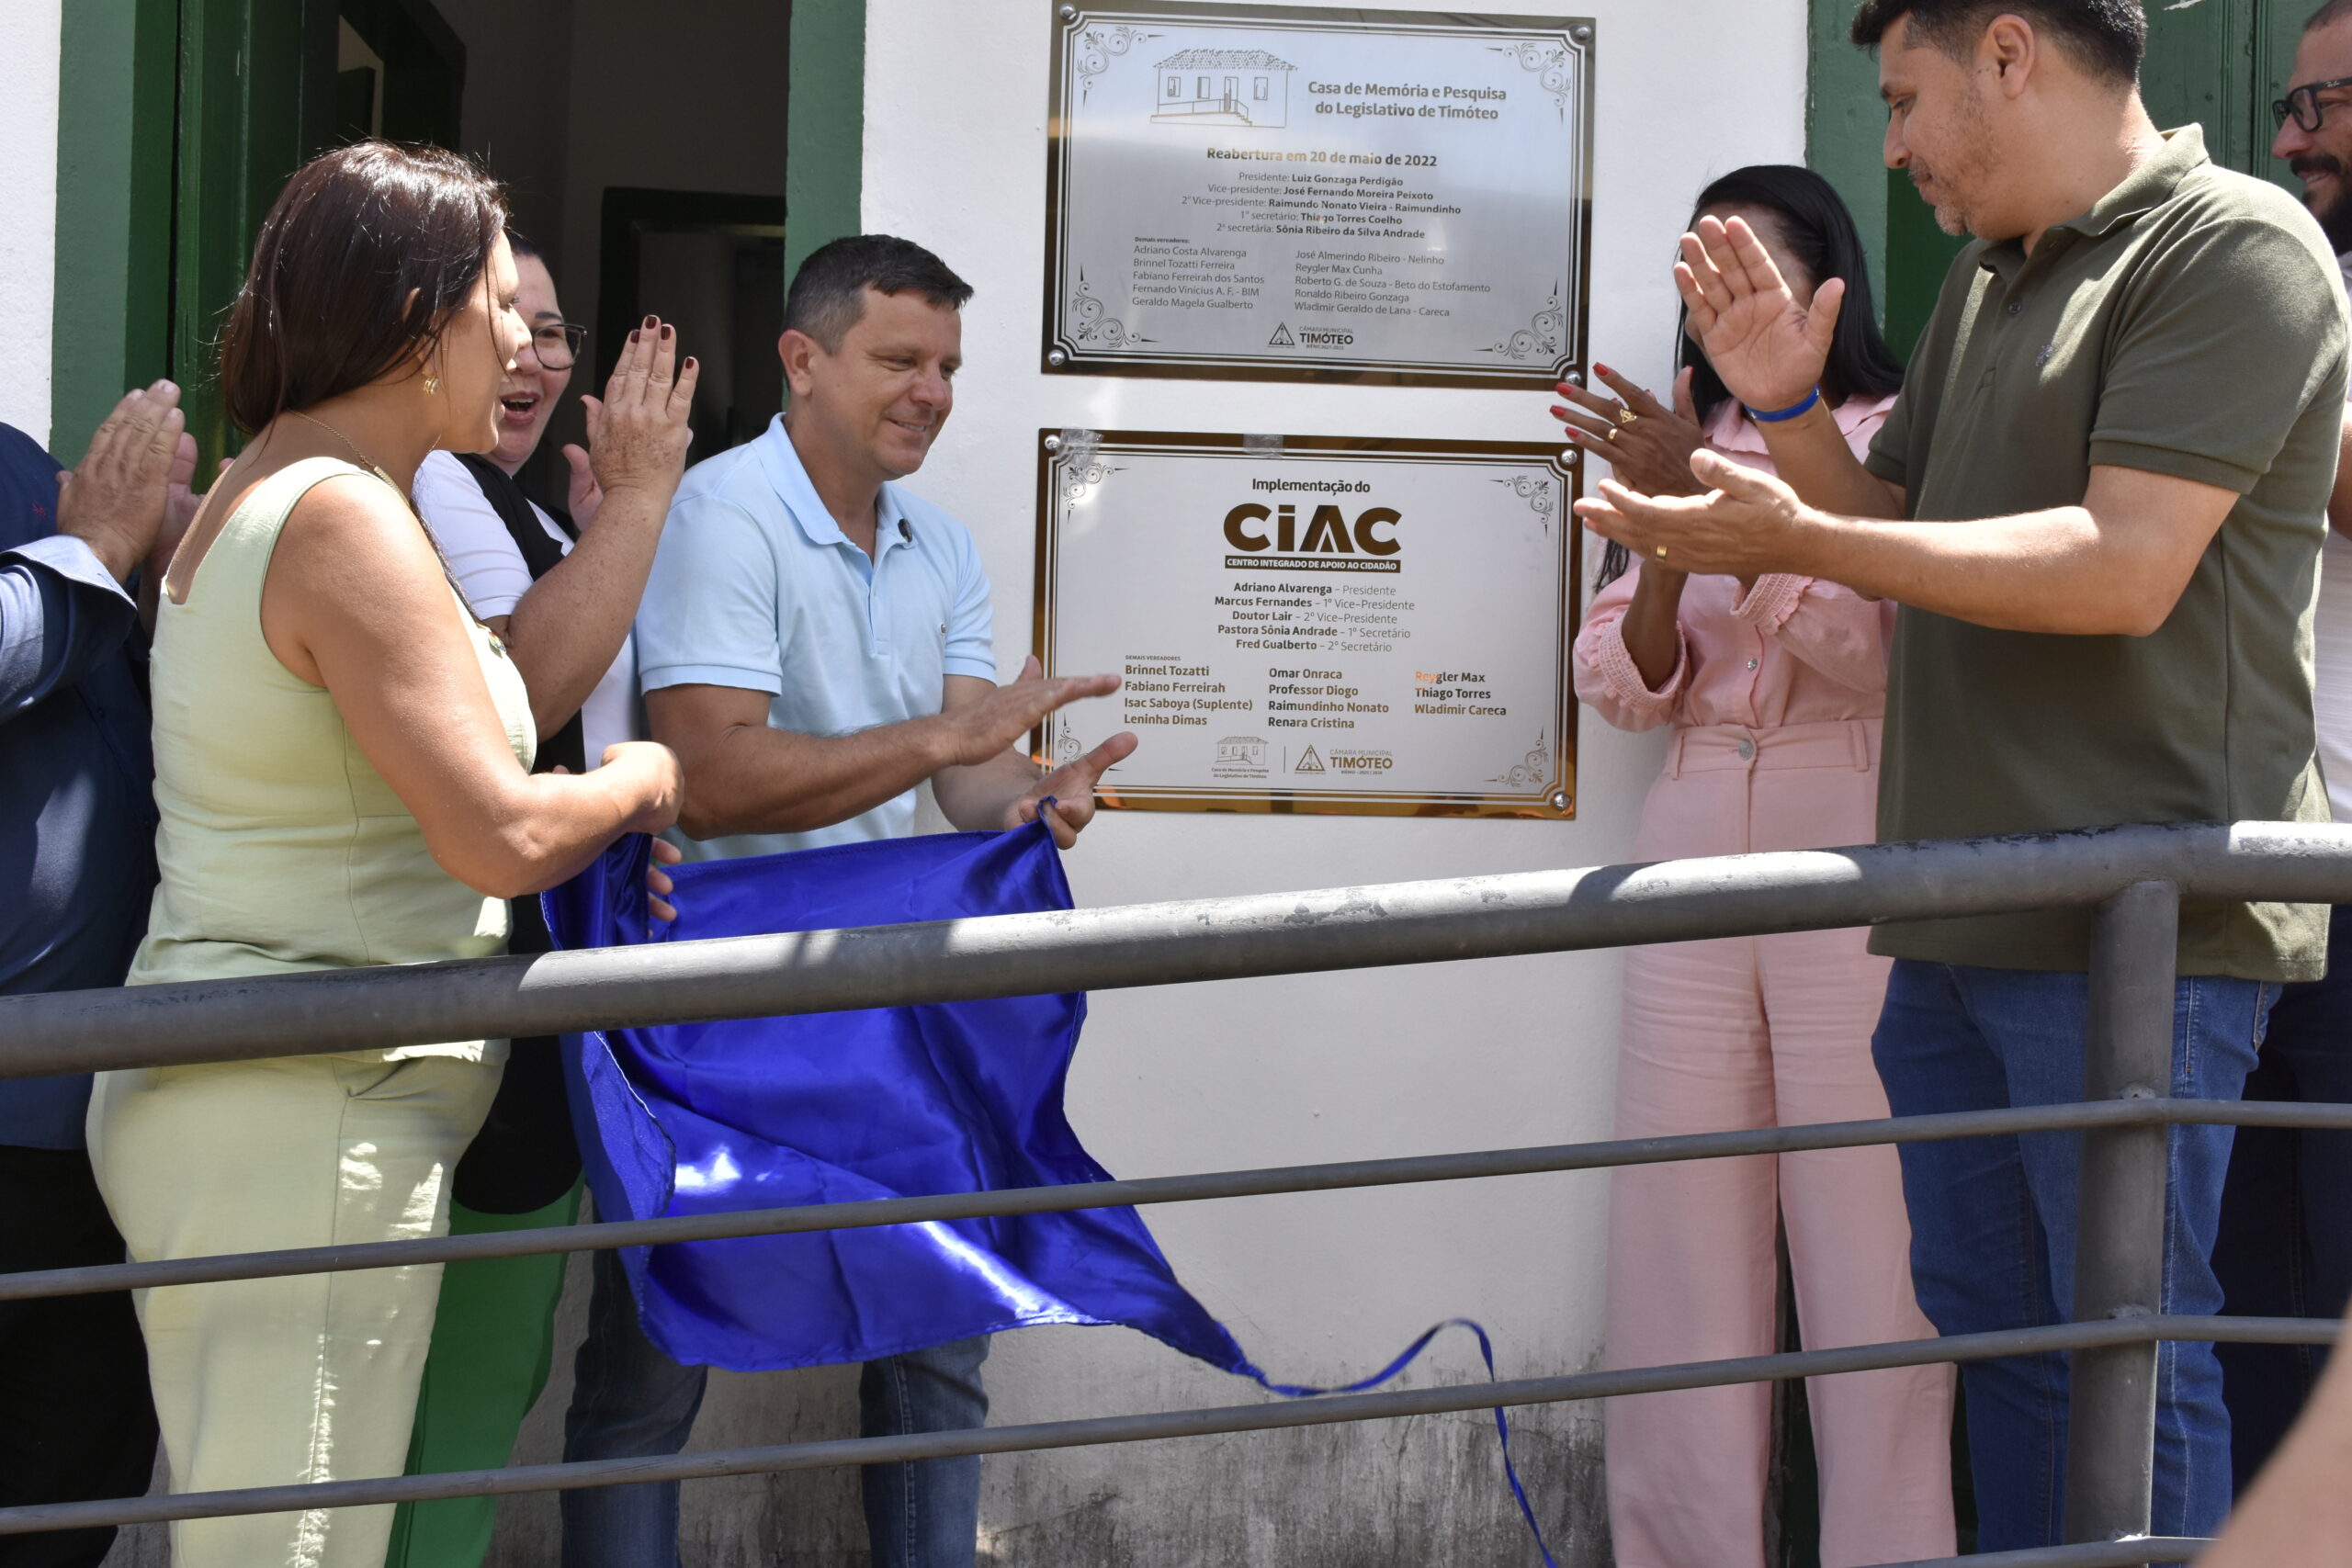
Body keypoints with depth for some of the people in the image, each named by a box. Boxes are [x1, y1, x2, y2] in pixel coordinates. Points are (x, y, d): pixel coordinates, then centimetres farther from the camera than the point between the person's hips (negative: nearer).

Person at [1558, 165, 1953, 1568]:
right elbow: (1624, 688, 10)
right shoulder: (1680, 447, 15)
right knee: (1686, 1228, 2)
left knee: (1866, 1227, -6)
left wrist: (1719, 499, -18)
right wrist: (1667, 538, -7)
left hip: (1857, 844, -4)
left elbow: (1876, 649, -11)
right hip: (1695, 845, 4)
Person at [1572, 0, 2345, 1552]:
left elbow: (2125, 567, -20)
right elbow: (1896, 525, 24)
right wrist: (1788, 407, 5)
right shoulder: (1987, 281, 18)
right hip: (1963, 908, 9)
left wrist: (1797, 541, -20)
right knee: (1991, 1321, 14)